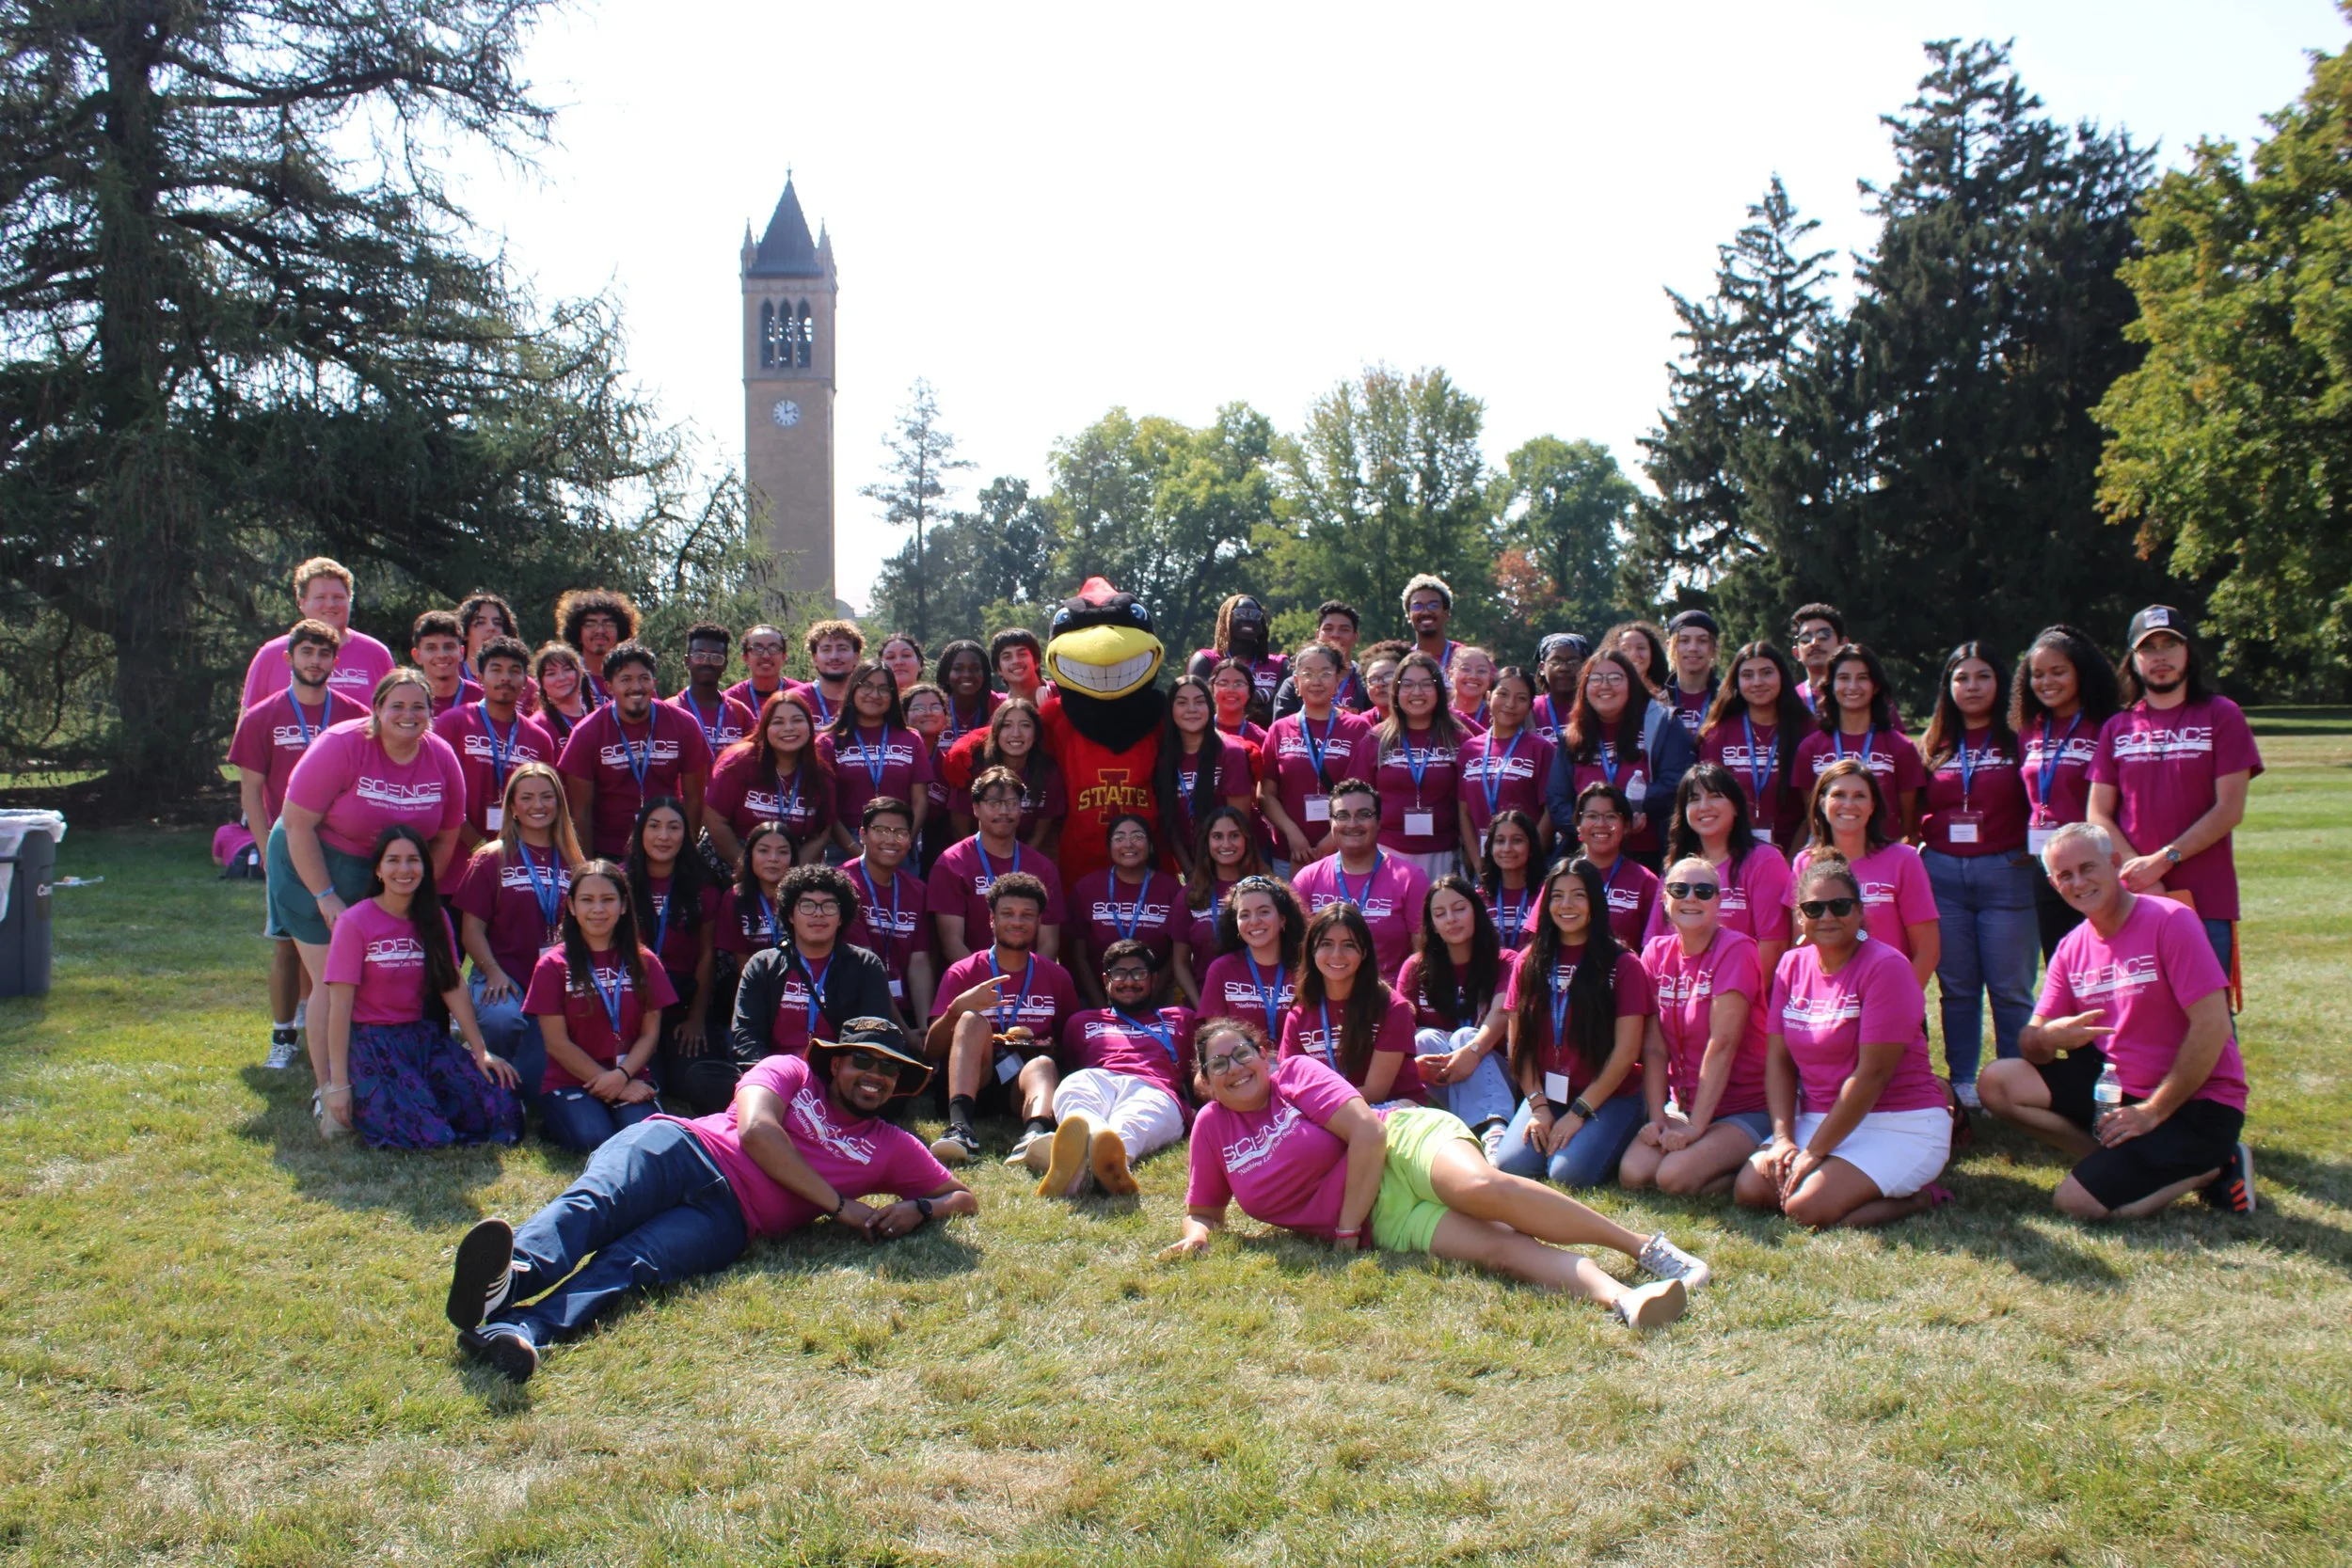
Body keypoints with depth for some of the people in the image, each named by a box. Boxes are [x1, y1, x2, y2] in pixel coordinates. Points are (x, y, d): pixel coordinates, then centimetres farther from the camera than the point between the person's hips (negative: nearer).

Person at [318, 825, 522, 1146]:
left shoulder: (434, 918, 7)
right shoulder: (355, 922, -9)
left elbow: (453, 987, 3)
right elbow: (340, 1005, -12)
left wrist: (481, 1052, -5)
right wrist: (339, 1085, -16)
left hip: (425, 1038, 5)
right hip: (371, 1042, -5)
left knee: (501, 1109, -15)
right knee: (428, 1134, -25)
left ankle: (419, 1097, 8)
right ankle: (360, 1105, 3)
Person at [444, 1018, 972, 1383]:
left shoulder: (892, 1148, 27)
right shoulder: (790, 1072, 18)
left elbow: (963, 1196, 31)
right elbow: (756, 1130, -1)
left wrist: (919, 1208, 5)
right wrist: (839, 1204, -1)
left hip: (725, 1218, 0)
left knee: (628, 1263, -32)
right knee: (594, 1203, -35)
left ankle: (509, 1331, -59)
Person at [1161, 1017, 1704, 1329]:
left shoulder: (1294, 1074, -1)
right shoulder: (1212, 1126, 11)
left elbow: (1367, 1131, -11)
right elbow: (1204, 1209, 21)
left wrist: (1347, 1226, -11)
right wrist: (1196, 1233, -5)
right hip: (1387, 1221, 2)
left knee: (1482, 1188, -35)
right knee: (1497, 1246, -24)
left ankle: (1647, 1247, -30)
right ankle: (1616, 1296, -46)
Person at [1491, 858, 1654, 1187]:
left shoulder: (1622, 964, -2)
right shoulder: (1530, 963, 9)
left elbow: (1626, 1052, -8)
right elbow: (1520, 1044, 5)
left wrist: (1578, 1113, -12)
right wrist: (1538, 1106, -8)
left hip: (1609, 1097, -3)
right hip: (1547, 1094, 3)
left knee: (1569, 1172, -27)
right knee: (1509, 1165, -22)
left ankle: (1604, 1144, 5)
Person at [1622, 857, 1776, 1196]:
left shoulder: (1736, 950, -14)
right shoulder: (1656, 952, 4)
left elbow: (1722, 1044, -20)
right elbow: (1654, 1047, -1)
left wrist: (1696, 1127, -22)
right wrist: (1658, 1119, -12)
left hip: (1745, 1110, -6)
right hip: (1683, 1106, 6)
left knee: (1674, 1177, -26)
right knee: (1632, 1175, -16)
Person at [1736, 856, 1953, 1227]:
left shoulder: (1885, 967, -14)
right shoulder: (1792, 965, 7)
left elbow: (1872, 1074, -18)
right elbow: (1778, 1060, 4)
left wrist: (1814, 1151, -17)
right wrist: (1783, 1138, -10)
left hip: (1899, 1127, -7)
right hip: (1818, 1120, 7)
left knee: (1807, 1208, -25)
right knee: (1749, 1189, -13)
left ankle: (1918, 1198, -1)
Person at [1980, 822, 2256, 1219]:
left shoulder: (2170, 921, -15)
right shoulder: (2071, 948, 6)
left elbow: (2213, 1027, -20)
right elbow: (2030, 1043, 1)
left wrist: (2152, 1112, -18)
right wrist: (2048, 1037, -25)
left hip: (2194, 1102, -7)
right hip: (2116, 1086, 7)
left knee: (2078, 1201, -19)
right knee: (1998, 1083, -8)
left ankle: (2210, 1168, 1)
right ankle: (2120, 1160, -2)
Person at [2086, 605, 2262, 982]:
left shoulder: (2222, 717, 4)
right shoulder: (2117, 727, 12)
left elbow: (2229, 809, -4)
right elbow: (2099, 815, 7)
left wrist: (2163, 860, -11)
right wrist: (2136, 869, -9)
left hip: (2206, 902, -3)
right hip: (2132, 902, 3)